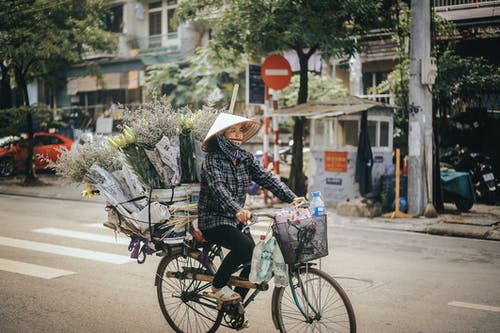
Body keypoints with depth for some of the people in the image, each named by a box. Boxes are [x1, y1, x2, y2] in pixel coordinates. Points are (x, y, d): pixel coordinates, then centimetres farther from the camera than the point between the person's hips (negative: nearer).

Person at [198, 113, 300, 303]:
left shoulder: (246, 158, 7)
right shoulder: (213, 159, -12)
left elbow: (267, 178, -2)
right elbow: (218, 187, -29)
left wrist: (292, 198, -17)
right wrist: (237, 210, -46)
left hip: (236, 220, 7)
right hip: (213, 220, -7)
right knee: (245, 245, -29)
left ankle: (234, 304, 16)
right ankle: (217, 287, -9)